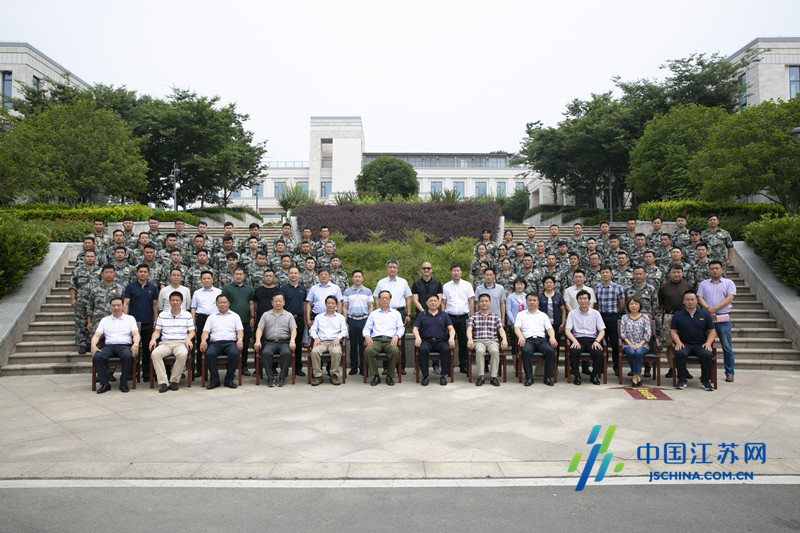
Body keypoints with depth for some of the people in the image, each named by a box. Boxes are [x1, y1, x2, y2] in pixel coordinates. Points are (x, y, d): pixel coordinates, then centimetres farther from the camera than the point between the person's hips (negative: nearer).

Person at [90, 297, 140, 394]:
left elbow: (136, 334, 4)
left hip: (124, 345, -2)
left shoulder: (130, 318, 16)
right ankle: (105, 383, -20)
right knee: (96, 357, -30)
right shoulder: (105, 320, 21)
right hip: (109, 346, 2)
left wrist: (135, 344, -18)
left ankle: (123, 384, -23)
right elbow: (97, 335, 12)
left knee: (128, 356, -36)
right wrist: (93, 345, -10)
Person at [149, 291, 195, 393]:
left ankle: (174, 381, -20)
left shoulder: (187, 315, 12)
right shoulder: (162, 315, 17)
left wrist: (188, 339, -10)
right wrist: (153, 338, -4)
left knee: (182, 355, -36)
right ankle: (163, 382, -30)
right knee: (155, 354, -31)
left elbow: (192, 331, 11)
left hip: (181, 343, -2)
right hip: (165, 343, 2)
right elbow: (157, 331, 17)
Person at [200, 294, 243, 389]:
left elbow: (240, 330, 10)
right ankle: (214, 380, -19)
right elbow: (205, 331, 14)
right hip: (215, 342, 1)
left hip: (230, 342, -1)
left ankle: (229, 380, -20)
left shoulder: (235, 316, 20)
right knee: (209, 354, -33)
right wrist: (203, 340, -8)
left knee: (235, 353, -34)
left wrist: (240, 339, -11)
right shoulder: (211, 317, 24)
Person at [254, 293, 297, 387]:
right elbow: (259, 329, 9)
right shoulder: (266, 315, 17)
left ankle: (282, 377, -19)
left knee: (286, 353, -33)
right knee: (266, 353, -32)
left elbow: (293, 330, 5)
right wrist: (257, 341, -9)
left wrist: (292, 341, -14)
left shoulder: (289, 315, 14)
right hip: (270, 342, 1)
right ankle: (270, 378, -21)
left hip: (284, 342, -1)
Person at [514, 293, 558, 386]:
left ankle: (548, 377, -19)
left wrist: (552, 337, -7)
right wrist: (521, 337, -15)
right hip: (528, 339, -2)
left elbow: (550, 328, 16)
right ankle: (529, 377, -28)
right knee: (526, 351, -36)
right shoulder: (521, 314, 20)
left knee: (550, 351, -30)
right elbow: (516, 328, 6)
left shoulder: (543, 315, 25)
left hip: (541, 339, 2)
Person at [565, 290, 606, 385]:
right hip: (578, 339, -1)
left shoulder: (595, 313, 13)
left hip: (592, 339, 1)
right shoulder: (572, 313, 10)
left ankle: (594, 375, -5)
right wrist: (574, 341, -17)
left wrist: (597, 341, -12)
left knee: (598, 352, -32)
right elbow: (568, 330, 2)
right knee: (574, 351, -35)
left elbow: (602, 330, 8)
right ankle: (577, 375, -11)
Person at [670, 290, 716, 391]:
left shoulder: (705, 314, 13)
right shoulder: (678, 315, 11)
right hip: (684, 344, 0)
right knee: (679, 353, -33)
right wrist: (678, 342, -10)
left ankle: (705, 381, -13)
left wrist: (708, 343, -6)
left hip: (700, 344, 1)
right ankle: (682, 380, -19)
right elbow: (673, 331, 7)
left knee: (707, 355, -31)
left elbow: (712, 331, 12)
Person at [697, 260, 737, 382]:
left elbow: (729, 298, -5)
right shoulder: (704, 284, 14)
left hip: (723, 319, -1)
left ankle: (729, 373, 9)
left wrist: (714, 308, -15)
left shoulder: (729, 283, 8)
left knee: (727, 347, 0)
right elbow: (700, 298, 3)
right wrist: (708, 309, -16)